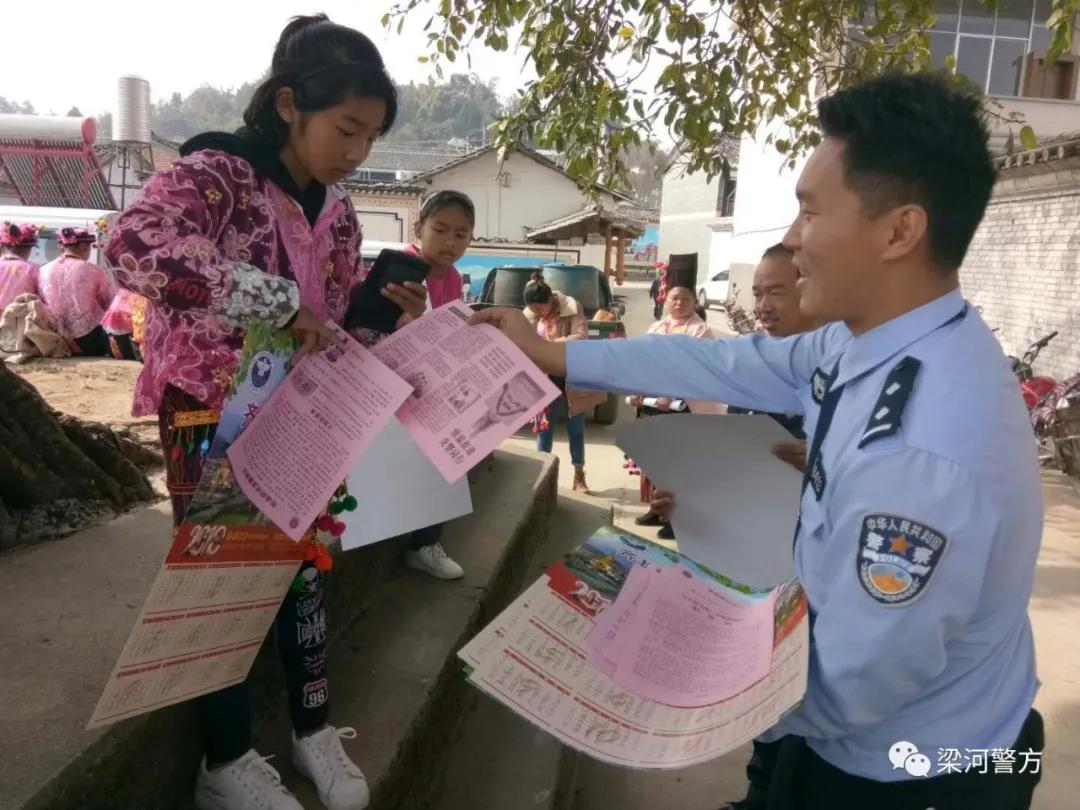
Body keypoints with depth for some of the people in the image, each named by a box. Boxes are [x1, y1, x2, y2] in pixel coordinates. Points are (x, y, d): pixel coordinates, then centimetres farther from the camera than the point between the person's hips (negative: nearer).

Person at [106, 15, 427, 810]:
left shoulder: (336, 211, 5)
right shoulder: (214, 173, -15)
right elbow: (136, 246, -36)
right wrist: (280, 301, -37)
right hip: (211, 417, -6)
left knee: (305, 566, 13)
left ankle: (313, 724, 34)